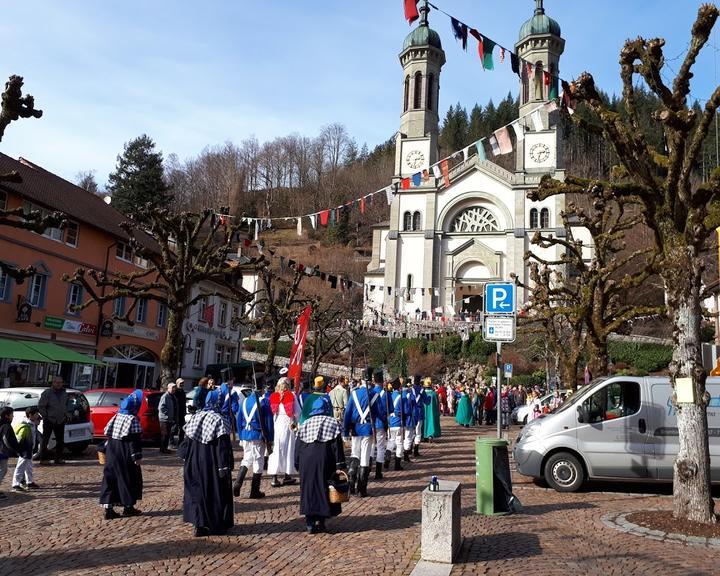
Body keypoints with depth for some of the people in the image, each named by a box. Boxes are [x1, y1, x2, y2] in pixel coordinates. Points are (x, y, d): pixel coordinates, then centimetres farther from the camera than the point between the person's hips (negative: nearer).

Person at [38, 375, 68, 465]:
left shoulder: (64, 393, 10)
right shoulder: (47, 393, -8)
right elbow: (40, 406, -7)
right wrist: (45, 416, -10)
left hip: (60, 421, 5)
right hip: (49, 421, -5)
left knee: (60, 441, 8)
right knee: (45, 440, -1)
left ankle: (58, 458, 17)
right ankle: (43, 458, 7)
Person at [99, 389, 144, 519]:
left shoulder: (115, 417, 7)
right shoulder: (132, 420, -14)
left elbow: (108, 435, 12)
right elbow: (134, 440, -16)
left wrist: (106, 448, 22)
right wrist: (137, 456, -12)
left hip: (112, 454, 6)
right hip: (126, 455, -6)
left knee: (110, 477, 8)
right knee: (129, 478, 7)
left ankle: (108, 507, 7)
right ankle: (128, 507, 17)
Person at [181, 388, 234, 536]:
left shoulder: (194, 418, 4)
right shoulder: (219, 420, -14)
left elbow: (187, 442, 10)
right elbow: (223, 447, -16)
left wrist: (185, 458, 19)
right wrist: (224, 467, -14)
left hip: (195, 463, 5)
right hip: (212, 465, -5)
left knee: (197, 491, 13)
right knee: (217, 492, 7)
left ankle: (199, 525, 11)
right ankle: (217, 526, 14)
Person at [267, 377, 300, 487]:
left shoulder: (273, 397, 3)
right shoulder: (291, 396, -4)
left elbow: (270, 412, 0)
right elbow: (297, 412, -3)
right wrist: (296, 423, 13)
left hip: (275, 424, 2)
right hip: (287, 424, -2)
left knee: (276, 450, 6)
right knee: (288, 449, 9)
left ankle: (274, 478, 3)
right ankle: (286, 476, 18)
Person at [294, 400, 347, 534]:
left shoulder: (305, 424, 16)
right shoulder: (333, 423, 8)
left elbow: (298, 446, 12)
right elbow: (337, 446, -3)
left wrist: (298, 465, 17)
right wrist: (340, 465, -6)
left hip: (306, 462, 3)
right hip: (324, 461, -2)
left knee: (308, 490, 9)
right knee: (324, 490, 8)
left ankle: (310, 523, 8)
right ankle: (320, 522, 7)